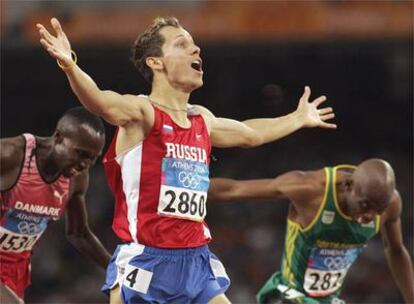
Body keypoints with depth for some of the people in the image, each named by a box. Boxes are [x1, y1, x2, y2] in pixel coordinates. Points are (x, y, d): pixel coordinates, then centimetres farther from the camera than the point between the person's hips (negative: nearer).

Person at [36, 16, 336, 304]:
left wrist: (298, 119, 50)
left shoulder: (202, 119, 15)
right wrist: (70, 67, -51)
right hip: (147, 261, -7)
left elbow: (250, 134, 37)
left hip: (197, 262, 7)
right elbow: (100, 102, -31)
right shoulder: (142, 113, -8)